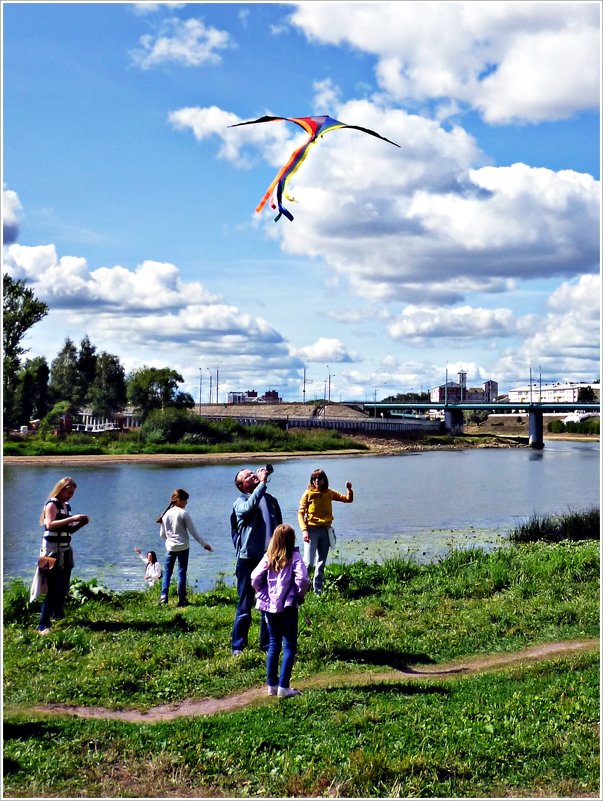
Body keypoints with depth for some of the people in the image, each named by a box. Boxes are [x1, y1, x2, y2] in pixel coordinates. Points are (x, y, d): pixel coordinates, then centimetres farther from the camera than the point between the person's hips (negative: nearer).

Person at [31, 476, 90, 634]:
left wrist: (80, 524, 3)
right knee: (54, 590, -14)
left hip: (65, 551, 8)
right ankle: (43, 626, -15)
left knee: (63, 588, 11)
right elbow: (50, 525, -25)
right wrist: (72, 519, -28)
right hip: (53, 551, -8)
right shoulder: (52, 505, -8)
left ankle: (58, 615, 27)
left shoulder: (67, 506, 14)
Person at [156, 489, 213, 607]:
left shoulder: (166, 514, 3)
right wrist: (204, 544, -1)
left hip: (170, 547, 4)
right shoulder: (184, 513, -11)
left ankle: (163, 596, 1)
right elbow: (193, 532, -9)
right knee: (182, 572, 2)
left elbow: (162, 534, 10)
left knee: (167, 572, 11)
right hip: (183, 547, -4)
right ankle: (181, 599, 3)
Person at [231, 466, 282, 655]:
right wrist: (262, 483, -25)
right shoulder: (240, 502, -3)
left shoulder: (270, 499, 13)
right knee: (244, 606, 2)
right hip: (248, 559, -5)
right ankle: (238, 647, 10)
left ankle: (267, 646, 20)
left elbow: (279, 527, 19)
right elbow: (249, 507, -29)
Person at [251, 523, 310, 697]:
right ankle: (283, 687, -2)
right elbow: (302, 578, -21)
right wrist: (300, 595, -5)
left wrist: (263, 594, 9)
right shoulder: (294, 557, -8)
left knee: (274, 644, 15)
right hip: (287, 607, -4)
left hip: (269, 606, 4)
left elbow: (255, 578, -4)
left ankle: (272, 685, 18)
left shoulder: (268, 558, 2)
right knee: (289, 646, 3)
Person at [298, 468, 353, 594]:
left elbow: (348, 499, 11)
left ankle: (318, 590, 16)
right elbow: (300, 513, -6)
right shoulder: (308, 494, -4)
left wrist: (349, 489, -9)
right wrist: (304, 530, -16)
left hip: (325, 531, 4)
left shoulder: (329, 493, 6)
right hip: (312, 530, -4)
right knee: (308, 562, -12)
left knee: (321, 563, 10)